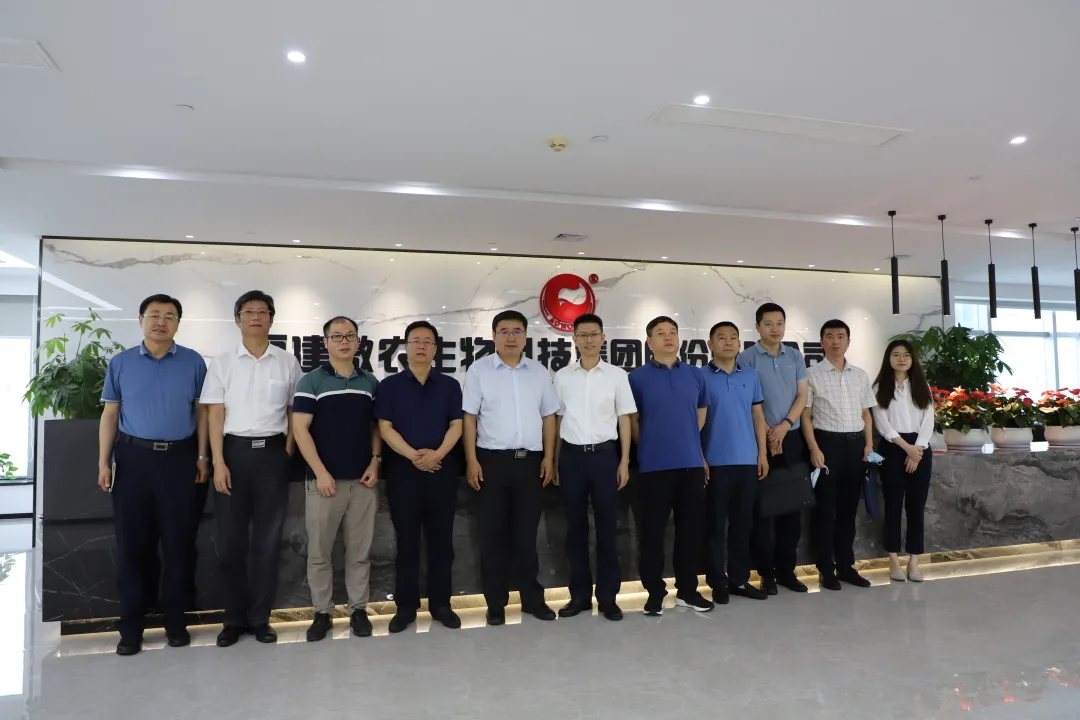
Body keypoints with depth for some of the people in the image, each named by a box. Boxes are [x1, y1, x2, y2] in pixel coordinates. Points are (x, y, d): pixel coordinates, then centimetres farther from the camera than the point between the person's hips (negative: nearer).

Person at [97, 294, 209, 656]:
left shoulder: (193, 362, 2)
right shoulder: (120, 362, 5)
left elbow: (201, 411, 4)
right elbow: (110, 414, 6)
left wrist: (202, 457, -1)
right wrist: (103, 462, 0)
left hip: (180, 457, -1)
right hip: (133, 457, 1)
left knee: (179, 542, 5)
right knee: (131, 543, 5)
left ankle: (176, 620, 19)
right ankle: (131, 626, 17)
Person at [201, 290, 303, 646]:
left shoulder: (287, 362, 5)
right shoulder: (222, 362, 4)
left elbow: (294, 412, 9)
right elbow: (215, 415, 0)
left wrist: (288, 453, 1)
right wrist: (218, 463, -7)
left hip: (272, 452, 0)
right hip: (234, 450, 0)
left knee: (268, 539, 6)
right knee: (230, 539, 5)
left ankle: (260, 618, 17)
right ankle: (235, 617, 20)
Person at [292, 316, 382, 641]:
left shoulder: (371, 383, 10)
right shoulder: (311, 381, -1)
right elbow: (300, 429, -6)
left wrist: (375, 462, 0)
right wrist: (320, 472, -13)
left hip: (362, 480, 3)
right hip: (324, 479, -2)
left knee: (359, 551, 8)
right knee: (319, 552, 5)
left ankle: (359, 609, 20)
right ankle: (322, 612, 19)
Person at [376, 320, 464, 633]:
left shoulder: (450, 385, 8)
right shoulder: (390, 385, 4)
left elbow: (457, 425, 2)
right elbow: (385, 427, -3)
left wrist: (437, 454, -15)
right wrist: (413, 455, -16)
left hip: (442, 469, 1)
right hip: (403, 469, -1)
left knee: (441, 540, 6)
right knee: (406, 541, 5)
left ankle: (440, 603, 18)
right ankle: (405, 606, 16)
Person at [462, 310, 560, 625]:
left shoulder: (539, 372, 9)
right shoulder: (479, 370, 0)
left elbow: (548, 417, 11)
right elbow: (469, 417, -1)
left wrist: (548, 457, 4)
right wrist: (471, 460, -7)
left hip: (530, 460, 2)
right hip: (493, 459, -2)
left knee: (527, 532, 10)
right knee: (493, 533, 5)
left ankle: (532, 597, 22)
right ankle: (496, 602, 17)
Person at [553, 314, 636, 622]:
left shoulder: (617, 375, 2)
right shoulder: (562, 376, 6)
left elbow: (624, 420, 4)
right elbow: (557, 419, 9)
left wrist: (624, 461, -2)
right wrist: (555, 460, 6)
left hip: (604, 455, -1)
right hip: (571, 455, 2)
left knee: (606, 526, 4)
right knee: (575, 526, 8)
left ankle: (607, 596, 15)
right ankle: (580, 594, 19)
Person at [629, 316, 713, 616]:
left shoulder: (695, 375, 9)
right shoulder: (638, 377, -1)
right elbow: (632, 421, 5)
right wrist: (649, 449, 6)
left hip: (691, 463, 3)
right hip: (654, 466, -3)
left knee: (691, 529, 9)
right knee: (652, 531, 3)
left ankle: (687, 590, 23)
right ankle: (655, 592, 16)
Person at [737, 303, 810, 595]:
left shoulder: (795, 356, 10)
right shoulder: (746, 358, -4)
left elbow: (802, 395, 5)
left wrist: (785, 425, -8)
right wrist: (767, 434, -7)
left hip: (791, 437, 4)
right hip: (759, 439, -4)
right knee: (761, 505, 0)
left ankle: (786, 568, 18)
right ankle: (766, 572, 9)